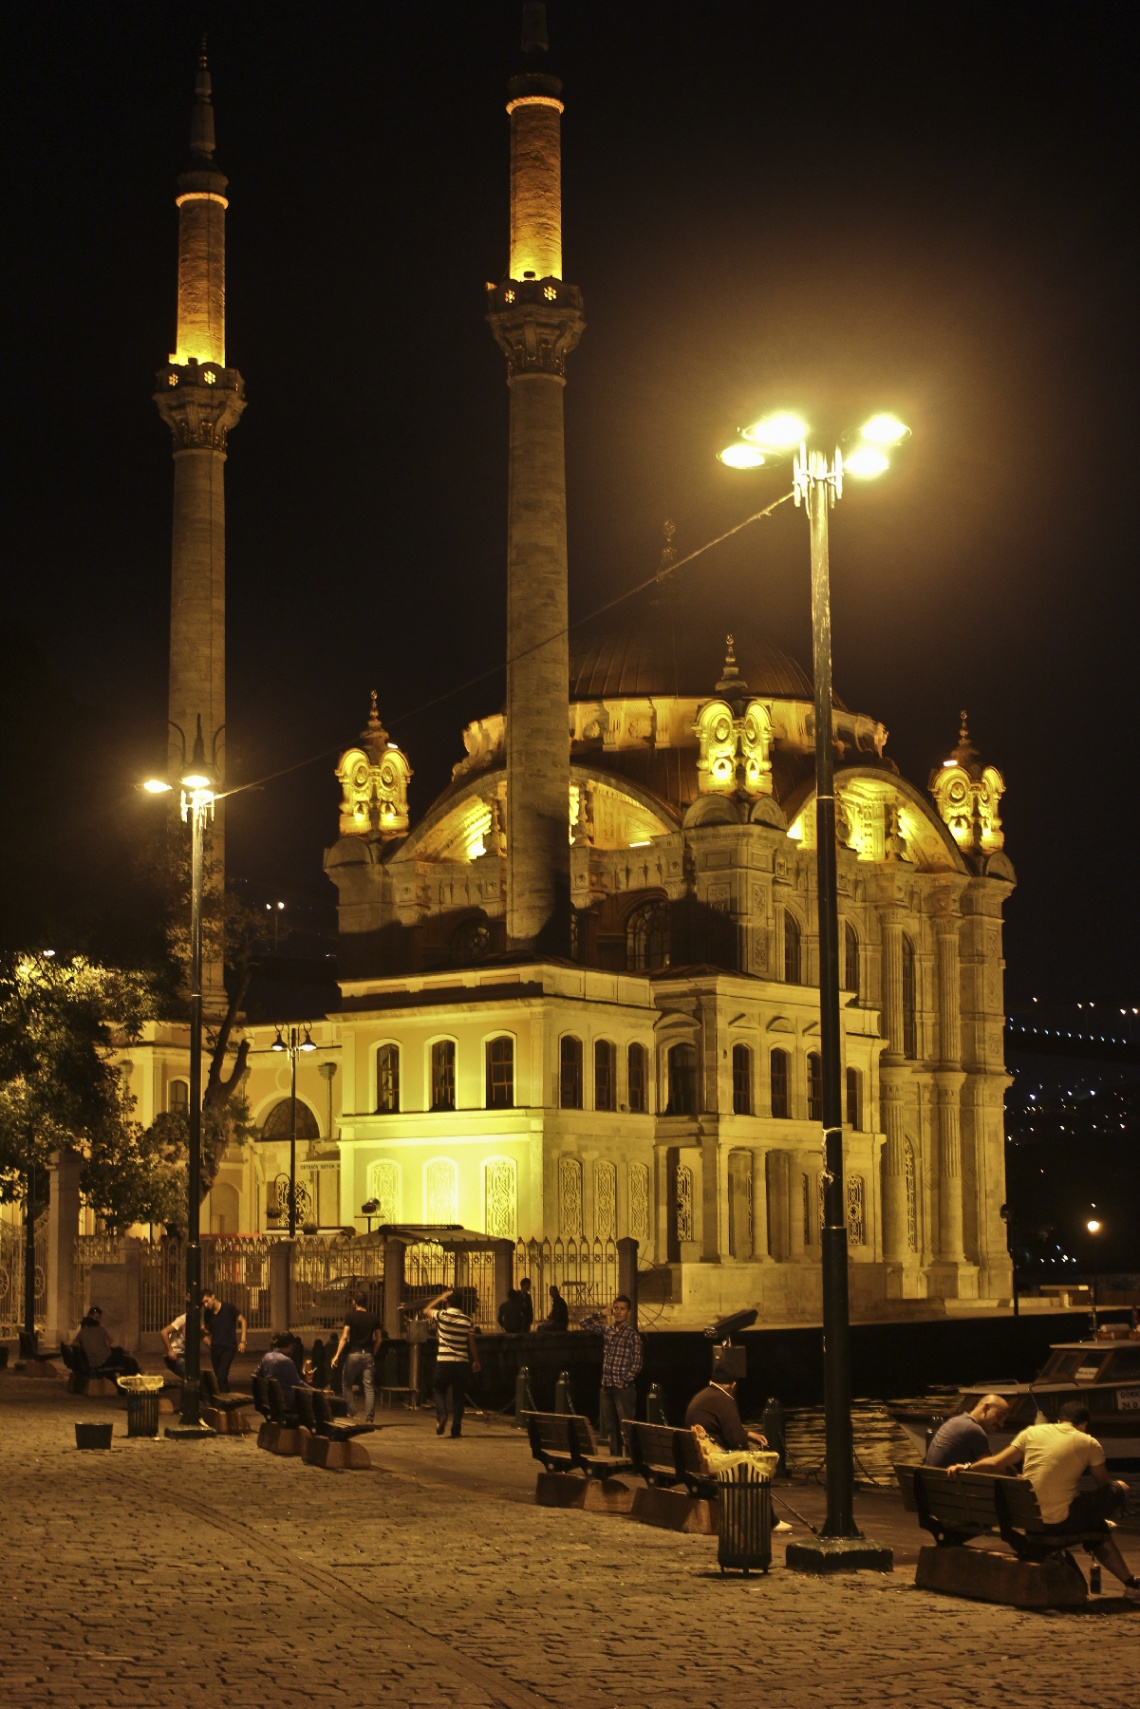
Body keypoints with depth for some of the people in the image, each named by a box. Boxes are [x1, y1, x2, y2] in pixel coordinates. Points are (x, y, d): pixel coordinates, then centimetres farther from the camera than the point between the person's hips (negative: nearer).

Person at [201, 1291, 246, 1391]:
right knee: (218, 1376, 8)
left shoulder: (228, 1307, -8)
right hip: (215, 1347, 5)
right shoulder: (207, 1313, 4)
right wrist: (202, 1330, -7)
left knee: (221, 1376, -18)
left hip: (229, 1346, -5)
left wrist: (242, 1341, -8)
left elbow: (242, 1321, -1)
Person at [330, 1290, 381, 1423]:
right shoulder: (374, 1317, 6)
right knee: (369, 1388, 0)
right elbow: (378, 1338, 9)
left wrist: (337, 1355, -9)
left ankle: (351, 1413, 5)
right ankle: (369, 1419, -5)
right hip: (368, 1355, 3)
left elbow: (345, 1337, -10)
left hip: (353, 1354, -2)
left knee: (346, 1385, 14)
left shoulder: (351, 1316, -4)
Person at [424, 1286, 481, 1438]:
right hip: (462, 1363, 2)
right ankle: (456, 1429, 8)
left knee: (438, 1390, 16)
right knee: (458, 1396, 11)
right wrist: (476, 1361, 14)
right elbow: (472, 1343, 2)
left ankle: (441, 1415, -10)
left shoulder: (441, 1316, -7)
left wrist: (441, 1297, 14)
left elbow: (426, 1310, 13)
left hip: (444, 1362, -2)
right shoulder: (467, 1320, -1)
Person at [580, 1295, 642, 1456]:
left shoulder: (632, 1333, -7)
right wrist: (602, 1314, 9)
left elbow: (637, 1362, -8)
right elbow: (585, 1323, 18)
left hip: (624, 1387, -6)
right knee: (610, 1427, 11)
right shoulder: (608, 1329, 10)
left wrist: (624, 1381, -14)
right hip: (607, 1386, 6)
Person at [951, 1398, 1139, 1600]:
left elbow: (995, 1464, 8)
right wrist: (1117, 1485, 33)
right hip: (1060, 1521, -5)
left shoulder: (1032, 1433, 7)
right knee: (1120, 1489, 16)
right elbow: (1104, 1484, 11)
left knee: (1096, 1527, 32)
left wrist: (966, 1468, 20)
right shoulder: (1089, 1444, 0)